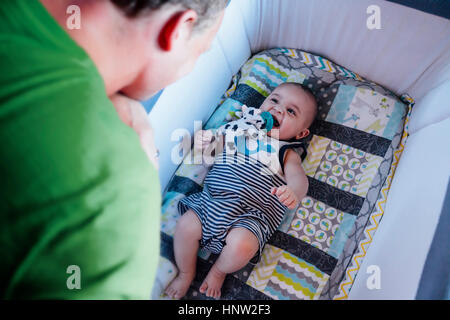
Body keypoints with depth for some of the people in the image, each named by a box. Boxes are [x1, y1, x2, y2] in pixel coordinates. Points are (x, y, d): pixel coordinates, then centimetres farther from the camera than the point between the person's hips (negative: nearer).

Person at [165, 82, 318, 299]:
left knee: (241, 245, -29)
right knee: (185, 226, -17)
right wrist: (203, 141, -4)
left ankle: (218, 271, 7)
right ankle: (186, 274, 13)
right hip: (211, 200, 3)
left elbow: (298, 178, -10)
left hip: (250, 214, -3)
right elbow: (208, 152, 21)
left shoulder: (287, 153, 9)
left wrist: (293, 192, -35)